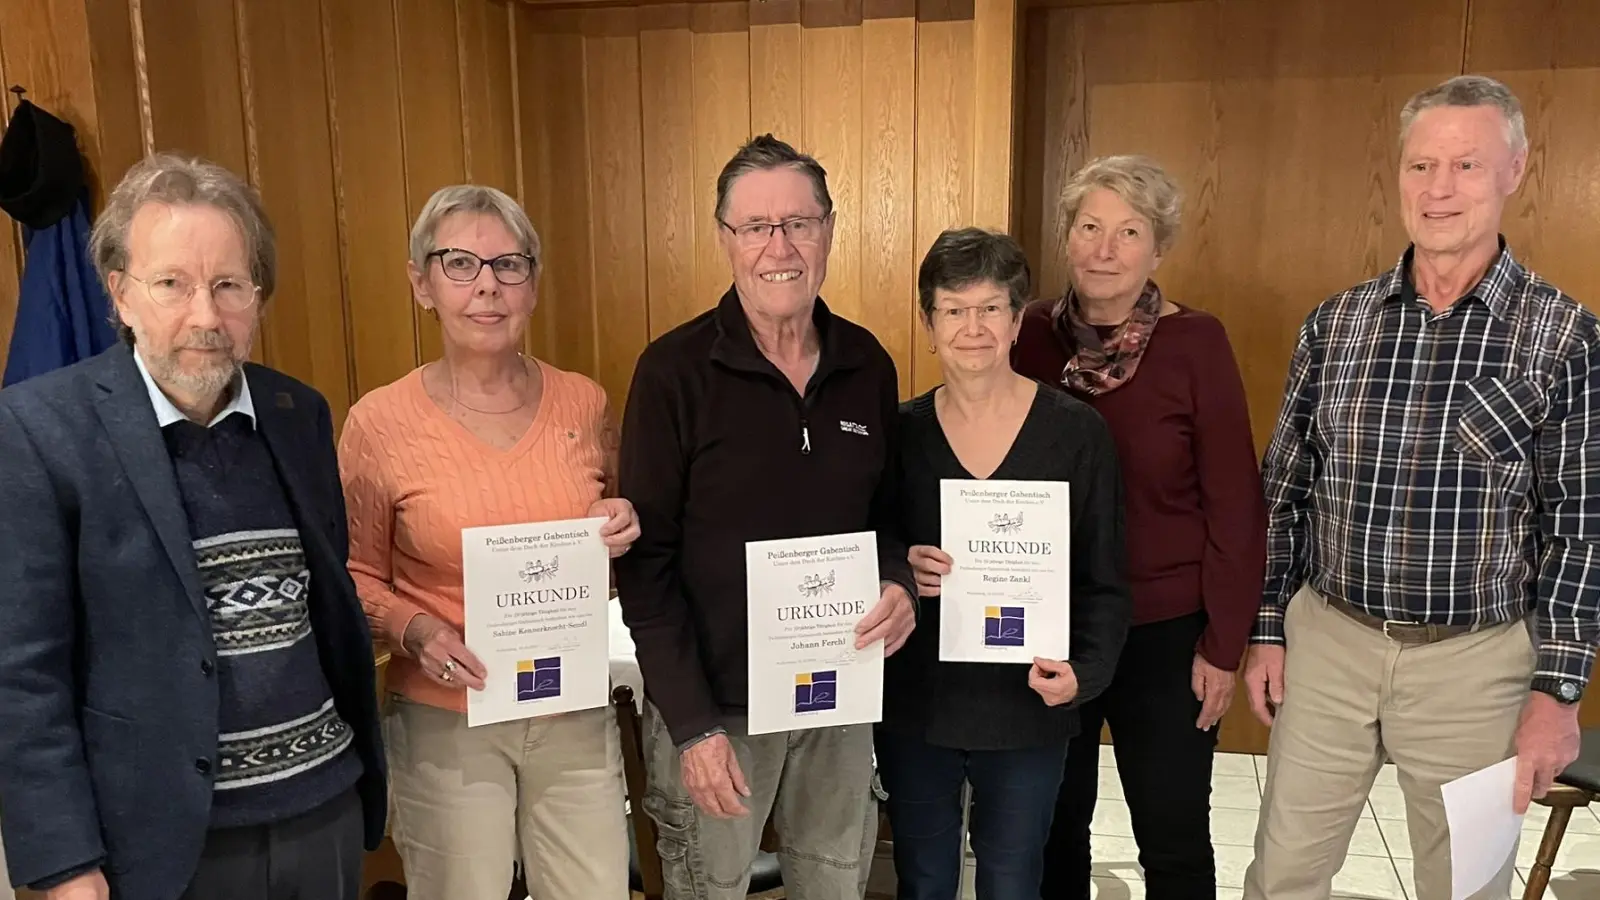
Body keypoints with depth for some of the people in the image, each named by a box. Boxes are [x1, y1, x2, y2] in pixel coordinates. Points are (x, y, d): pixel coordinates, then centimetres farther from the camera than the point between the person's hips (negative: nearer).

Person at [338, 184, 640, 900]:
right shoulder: (380, 422, -9)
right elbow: (356, 576, 1)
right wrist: (415, 631, -17)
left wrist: (620, 533, -8)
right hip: (446, 723, -2)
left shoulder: (583, 403, -1)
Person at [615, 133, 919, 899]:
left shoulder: (868, 365, 0)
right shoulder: (675, 370, -13)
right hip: (713, 703, -4)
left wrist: (899, 584, -10)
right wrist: (692, 722, -16)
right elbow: (645, 562, -13)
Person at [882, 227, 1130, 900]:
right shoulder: (900, 432, -2)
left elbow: (1104, 580, -3)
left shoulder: (1077, 432, -7)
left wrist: (1085, 669, -18)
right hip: (913, 702, 2)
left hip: (1026, 707, -1)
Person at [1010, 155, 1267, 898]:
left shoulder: (1196, 343, -11)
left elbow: (1235, 504, -8)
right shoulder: (1032, 335, -3)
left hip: (1165, 631, -2)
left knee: (1173, 838, 13)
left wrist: (1224, 642, -9)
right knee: (1051, 825, 18)